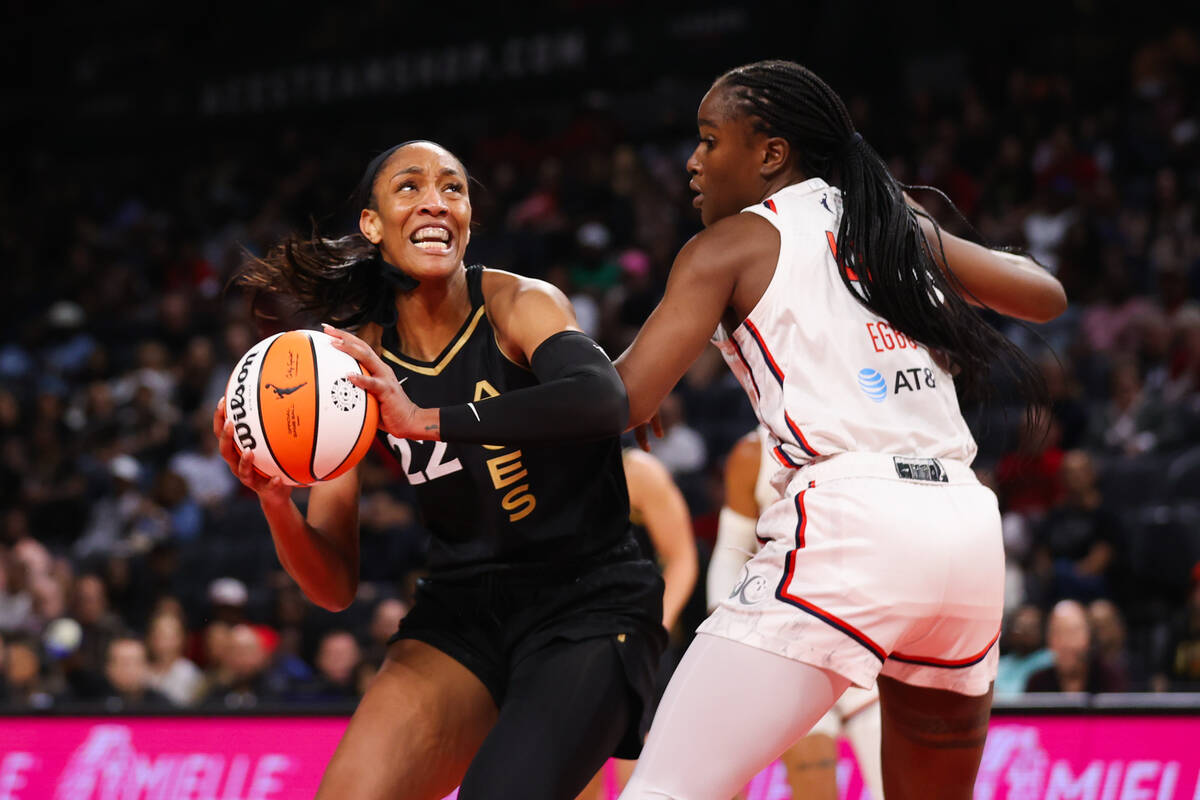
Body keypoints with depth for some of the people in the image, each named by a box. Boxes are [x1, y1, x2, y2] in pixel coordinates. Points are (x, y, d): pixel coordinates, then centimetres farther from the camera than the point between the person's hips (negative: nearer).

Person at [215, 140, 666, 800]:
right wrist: (274, 503, -21)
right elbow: (335, 586, 0)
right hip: (461, 613, 4)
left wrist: (426, 420, -41)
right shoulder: (358, 361, 2)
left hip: (586, 603, -4)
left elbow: (603, 400, -34)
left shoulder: (517, 304, -9)